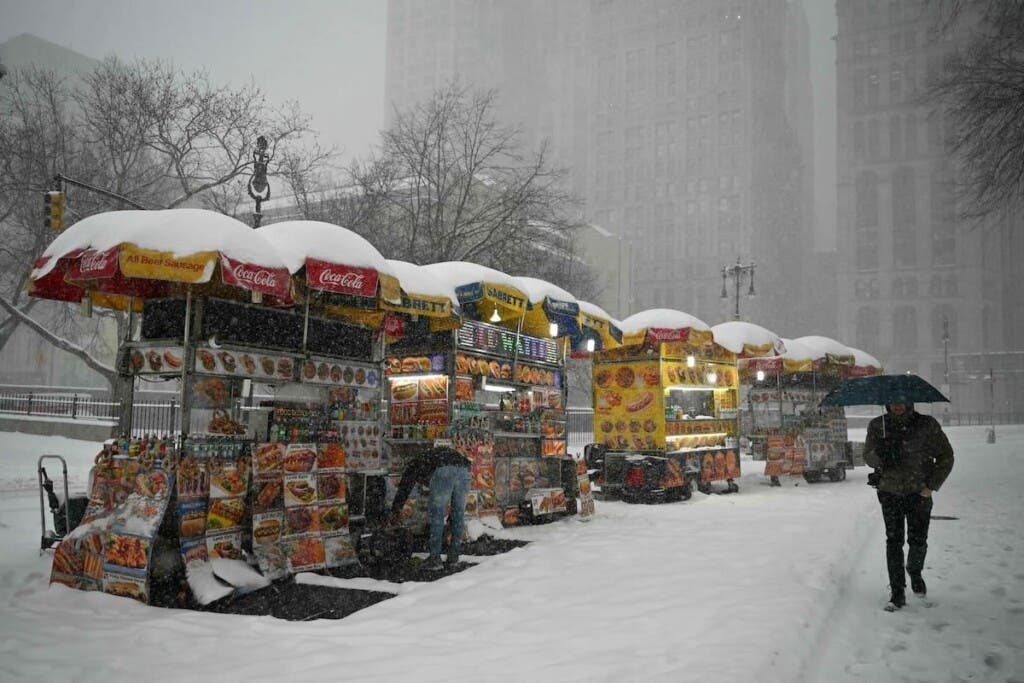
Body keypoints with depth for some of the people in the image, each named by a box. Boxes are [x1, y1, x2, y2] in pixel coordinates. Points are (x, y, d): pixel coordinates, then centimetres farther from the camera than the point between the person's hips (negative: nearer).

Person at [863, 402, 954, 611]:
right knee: (894, 540, -3)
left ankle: (915, 572, 35)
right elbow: (867, 456, 3)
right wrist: (879, 456, -21)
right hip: (890, 492, 1)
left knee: (918, 540, 2)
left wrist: (932, 485, -6)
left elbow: (946, 457, 2)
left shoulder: (928, 425, -5)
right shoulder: (877, 426, -1)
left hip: (918, 493, -1)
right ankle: (897, 592, 5)